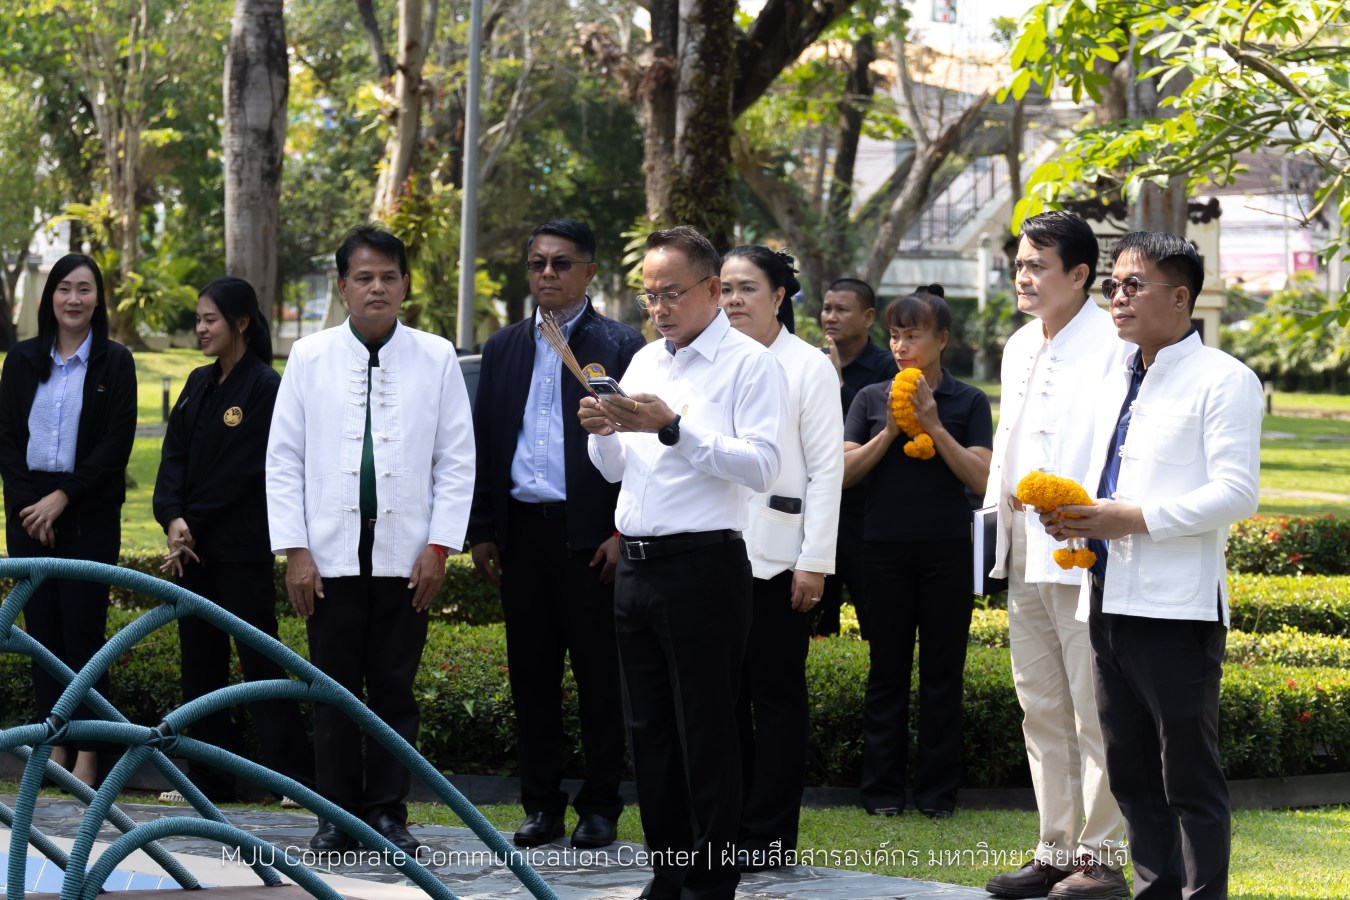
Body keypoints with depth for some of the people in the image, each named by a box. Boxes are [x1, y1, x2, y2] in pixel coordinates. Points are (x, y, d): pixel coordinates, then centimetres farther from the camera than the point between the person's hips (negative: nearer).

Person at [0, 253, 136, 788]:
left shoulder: (115, 363, 1)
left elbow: (117, 444, -5)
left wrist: (63, 498, -12)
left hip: (89, 517, -3)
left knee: (83, 630, -6)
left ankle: (87, 755, -3)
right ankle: (54, 747, 9)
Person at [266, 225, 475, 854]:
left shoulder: (436, 357, 4)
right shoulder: (310, 357, 5)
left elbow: (456, 459, 4)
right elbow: (284, 460, 5)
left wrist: (440, 545, -3)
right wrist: (294, 550, -3)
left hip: (404, 557, 0)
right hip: (332, 554, 0)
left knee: (395, 690, 4)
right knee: (334, 690, 3)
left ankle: (388, 813, 11)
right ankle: (337, 815, 10)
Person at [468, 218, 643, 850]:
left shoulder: (621, 348, 1)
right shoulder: (504, 349, 14)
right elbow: (484, 442, 14)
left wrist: (623, 532, -10)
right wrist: (482, 531, 7)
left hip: (590, 535, -4)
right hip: (522, 531, 4)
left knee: (600, 676, 0)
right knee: (531, 674, 7)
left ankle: (600, 808, 7)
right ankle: (542, 805, 14)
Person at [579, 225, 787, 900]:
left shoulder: (749, 364, -6)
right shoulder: (644, 361, 17)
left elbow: (762, 466, -17)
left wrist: (673, 427, -23)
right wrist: (603, 432, -1)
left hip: (702, 566, -7)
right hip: (636, 563, 7)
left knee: (705, 733, -4)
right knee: (648, 730, 11)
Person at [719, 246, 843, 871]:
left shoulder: (808, 367, 0)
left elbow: (826, 469, -3)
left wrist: (814, 562, -8)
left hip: (777, 555, -4)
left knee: (776, 695, 0)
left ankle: (768, 834, 5)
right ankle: (726, 826, 12)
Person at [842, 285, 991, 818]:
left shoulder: (968, 403, 3)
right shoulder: (872, 399, 7)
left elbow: (980, 478, -6)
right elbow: (845, 471, 0)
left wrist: (933, 426, -13)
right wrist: (891, 430, -10)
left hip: (946, 550, -1)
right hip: (885, 549, 1)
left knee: (942, 671, 3)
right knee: (887, 672, 5)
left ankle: (937, 792, 9)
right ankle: (883, 790, 10)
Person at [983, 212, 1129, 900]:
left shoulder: (1114, 346, -11)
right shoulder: (1020, 347, 16)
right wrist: (999, 517, 20)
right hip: (1026, 555, 9)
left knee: (1095, 714, -3)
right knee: (1042, 713, 12)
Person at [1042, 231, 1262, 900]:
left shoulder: (1222, 380, -6)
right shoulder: (1113, 387, 20)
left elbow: (1236, 493, -15)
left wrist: (1134, 518, -19)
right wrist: (1076, 515, 6)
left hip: (1176, 610, -9)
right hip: (1108, 602, 9)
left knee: (1189, 778, -6)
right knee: (1130, 772, 13)